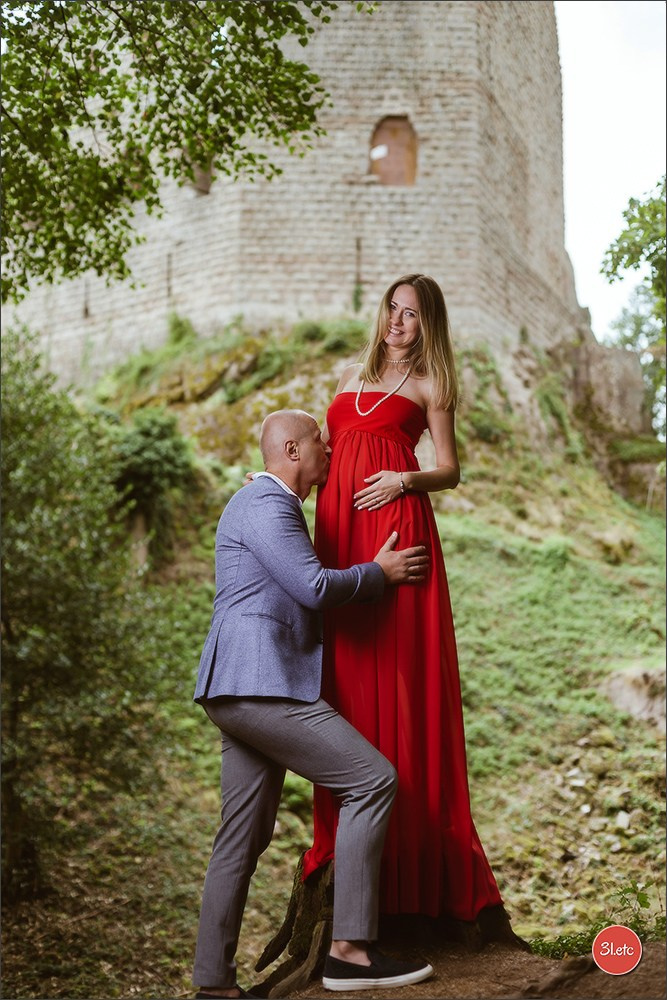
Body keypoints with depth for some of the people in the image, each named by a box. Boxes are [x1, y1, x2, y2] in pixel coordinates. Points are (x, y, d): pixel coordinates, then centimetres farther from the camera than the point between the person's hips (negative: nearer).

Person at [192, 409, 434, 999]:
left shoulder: (272, 505, 25)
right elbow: (315, 588, -16)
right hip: (260, 685, -11)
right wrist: (379, 573, 0)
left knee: (246, 837, 10)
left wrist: (382, 575, 25)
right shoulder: (266, 503, -9)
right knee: (373, 780, -11)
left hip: (240, 694, 11)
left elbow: (309, 593, 30)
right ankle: (350, 949, -10)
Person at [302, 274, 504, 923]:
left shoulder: (428, 385, 10)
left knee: (398, 670, -7)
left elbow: (450, 470, 5)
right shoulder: (351, 377, 24)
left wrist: (405, 480, -12)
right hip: (339, 530, 5)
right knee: (344, 669, 2)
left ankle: (409, 841, -2)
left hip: (397, 526, -5)